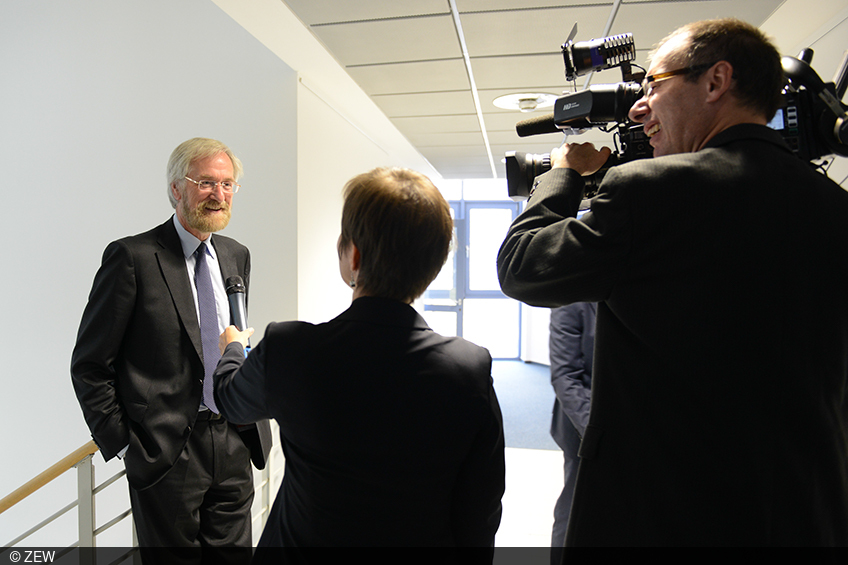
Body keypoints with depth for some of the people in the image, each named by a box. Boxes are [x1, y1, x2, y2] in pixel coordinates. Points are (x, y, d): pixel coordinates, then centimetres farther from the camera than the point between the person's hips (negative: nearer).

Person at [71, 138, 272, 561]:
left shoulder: (237, 256, 8)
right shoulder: (133, 256, -11)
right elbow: (89, 367, -7)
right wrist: (122, 443, -8)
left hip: (234, 446, 5)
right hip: (166, 451, -5)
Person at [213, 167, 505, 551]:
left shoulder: (286, 350, -23)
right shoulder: (473, 369, -23)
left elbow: (229, 398, 1)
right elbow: (480, 518, -13)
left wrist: (233, 346, 21)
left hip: (300, 544, 0)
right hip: (426, 544, 2)